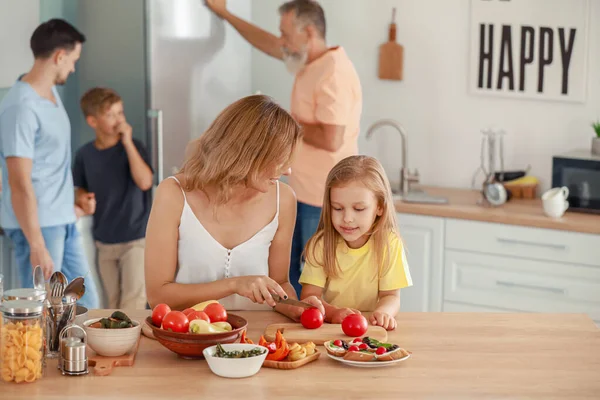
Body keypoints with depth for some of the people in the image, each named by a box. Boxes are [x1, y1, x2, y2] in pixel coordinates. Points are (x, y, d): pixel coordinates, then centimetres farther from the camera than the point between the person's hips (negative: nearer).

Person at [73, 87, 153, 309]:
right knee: (113, 305, 11)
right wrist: (82, 199, -10)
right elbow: (80, 190, 14)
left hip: (135, 238, -3)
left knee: (133, 303, -11)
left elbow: (145, 182, -22)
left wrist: (127, 142, -21)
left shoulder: (133, 147, -7)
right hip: (104, 240, 3)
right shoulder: (85, 154, 1)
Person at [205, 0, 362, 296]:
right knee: (291, 272, 18)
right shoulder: (309, 62, 8)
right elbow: (268, 44, 25)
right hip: (303, 193, 10)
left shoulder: (334, 74, -22)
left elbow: (331, 139, -29)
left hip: (325, 199, -10)